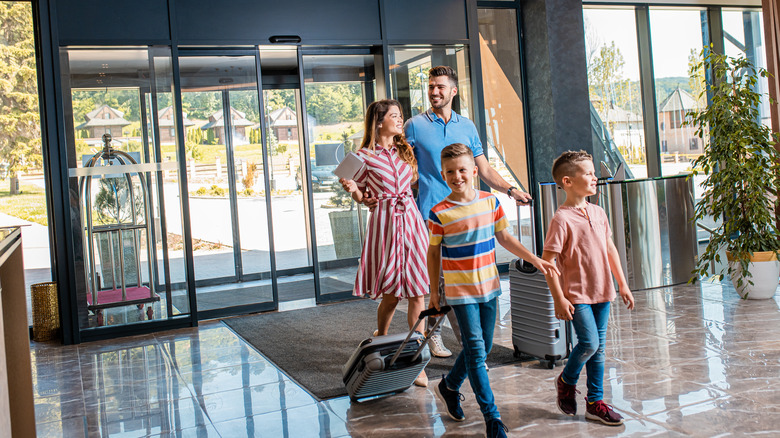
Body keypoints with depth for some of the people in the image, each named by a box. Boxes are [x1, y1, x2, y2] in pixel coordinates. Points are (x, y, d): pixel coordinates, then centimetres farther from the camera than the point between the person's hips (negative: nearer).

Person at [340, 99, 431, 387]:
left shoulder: (405, 150, 12)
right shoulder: (365, 155, -2)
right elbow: (361, 197, 4)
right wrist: (352, 188, -16)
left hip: (411, 220, 4)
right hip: (384, 222, -4)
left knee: (417, 293, -1)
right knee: (390, 294, 3)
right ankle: (380, 341, 33)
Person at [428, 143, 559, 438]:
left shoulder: (491, 202, 0)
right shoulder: (440, 213, -11)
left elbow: (504, 238, 11)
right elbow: (433, 252, 0)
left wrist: (535, 260, 7)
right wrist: (434, 291, 3)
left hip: (488, 286, 5)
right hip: (459, 290, -5)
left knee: (483, 346, 15)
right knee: (476, 351, -5)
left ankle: (449, 386, 39)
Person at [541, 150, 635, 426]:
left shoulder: (598, 213, 8)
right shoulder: (562, 219, -14)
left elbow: (610, 249, 17)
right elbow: (547, 260, -14)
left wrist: (622, 284, 16)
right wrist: (558, 299, -16)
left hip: (602, 292, 7)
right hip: (576, 294, -7)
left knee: (598, 348, 10)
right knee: (589, 342, -14)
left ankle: (595, 402, 21)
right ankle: (566, 381, 15)